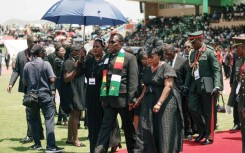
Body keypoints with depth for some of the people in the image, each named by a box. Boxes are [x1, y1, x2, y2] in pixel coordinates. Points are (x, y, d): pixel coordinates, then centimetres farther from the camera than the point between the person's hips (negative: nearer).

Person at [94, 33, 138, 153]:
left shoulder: (129, 57, -3)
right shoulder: (106, 57, 14)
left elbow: (133, 79, -9)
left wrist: (131, 99, -15)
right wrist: (103, 97, 12)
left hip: (123, 98, -4)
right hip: (109, 98, 5)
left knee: (128, 127, 8)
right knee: (106, 126, 0)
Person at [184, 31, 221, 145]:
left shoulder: (209, 52, -8)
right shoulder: (192, 53, 12)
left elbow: (216, 69, -12)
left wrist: (217, 86, -20)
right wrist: (186, 85, 14)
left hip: (206, 86, -6)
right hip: (195, 85, 6)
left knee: (208, 112, 2)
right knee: (192, 107, -1)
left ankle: (209, 136, 14)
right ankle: (202, 131, 19)